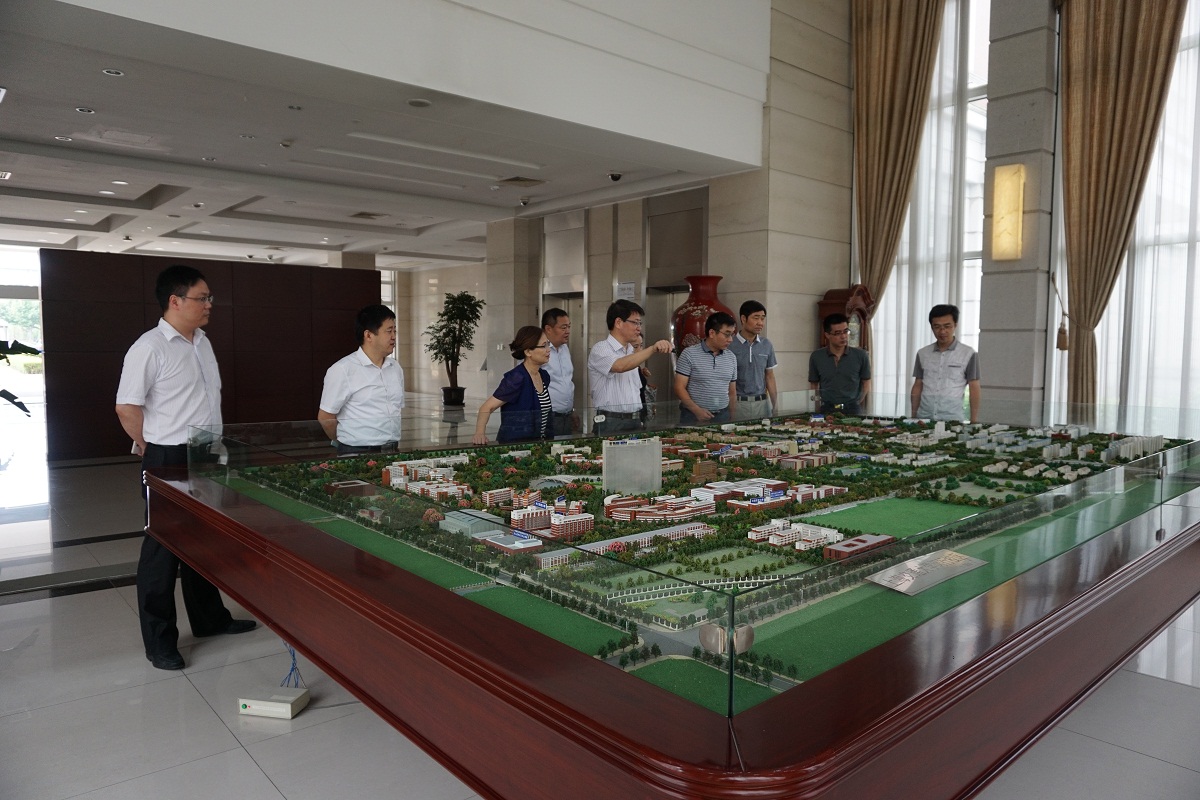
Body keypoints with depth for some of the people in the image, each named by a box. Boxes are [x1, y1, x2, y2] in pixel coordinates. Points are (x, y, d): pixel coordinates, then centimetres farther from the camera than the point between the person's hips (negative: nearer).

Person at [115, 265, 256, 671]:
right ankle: (160, 642, 15)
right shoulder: (150, 347, -16)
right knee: (162, 549, 3)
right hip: (169, 462, -8)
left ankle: (209, 619, 34)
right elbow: (127, 407, -17)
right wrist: (154, 448, -6)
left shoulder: (202, 343, 10)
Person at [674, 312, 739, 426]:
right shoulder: (689, 354, -7)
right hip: (693, 416, -4)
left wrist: (733, 417, 10)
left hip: (723, 416, 4)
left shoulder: (731, 357, 8)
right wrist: (697, 410, -19)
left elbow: (732, 392, 14)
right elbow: (679, 387, -9)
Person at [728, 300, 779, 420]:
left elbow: (769, 376, 13)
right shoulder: (730, 345, -7)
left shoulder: (767, 345, 7)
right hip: (737, 403, -4)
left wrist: (775, 405, 9)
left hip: (762, 403, 4)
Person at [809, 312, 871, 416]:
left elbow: (866, 383, 9)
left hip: (853, 410, 0)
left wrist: (858, 404, -2)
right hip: (826, 410, 1)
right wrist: (818, 407, 2)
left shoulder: (860, 356, 3)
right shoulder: (816, 357, 5)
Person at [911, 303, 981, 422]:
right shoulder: (923, 354, 9)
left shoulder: (968, 354, 0)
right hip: (923, 417, 3)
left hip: (952, 419, -2)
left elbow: (974, 389, 2)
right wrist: (913, 417, 8)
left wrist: (974, 421, -2)